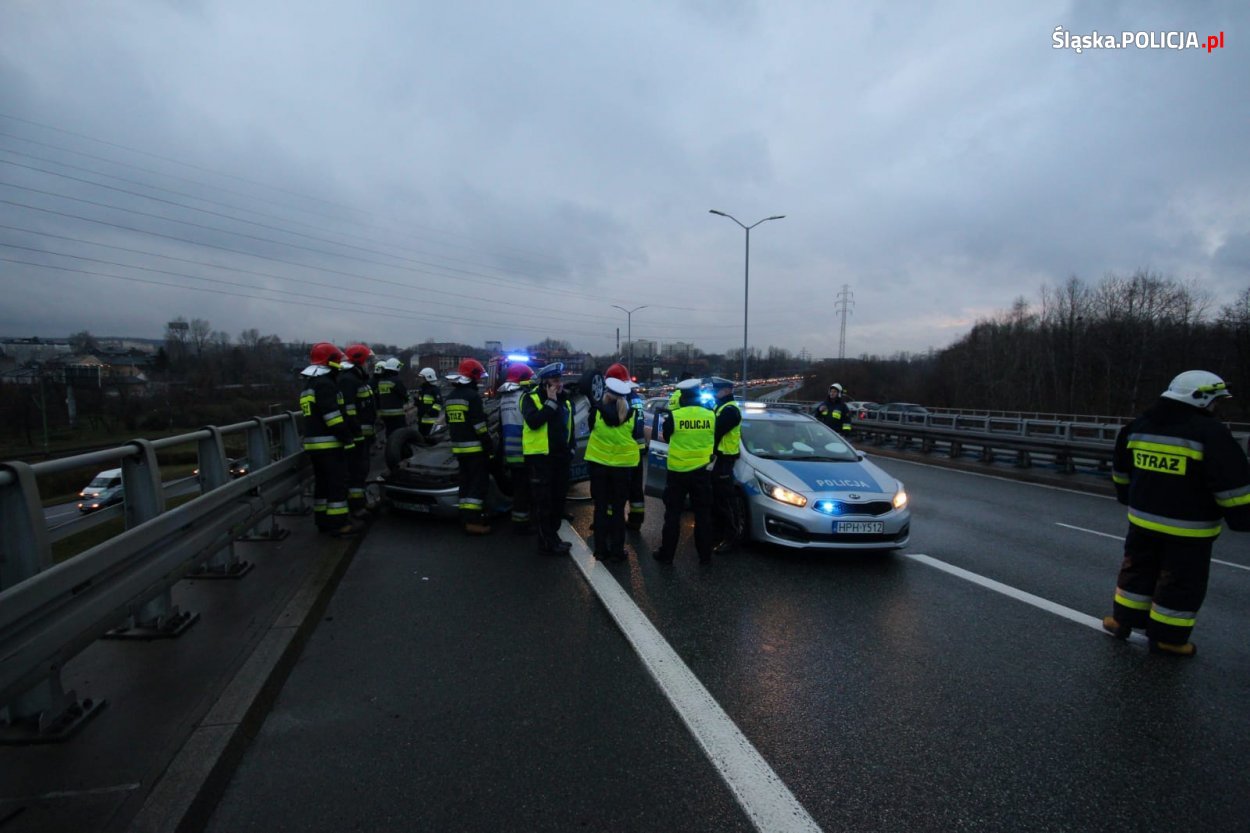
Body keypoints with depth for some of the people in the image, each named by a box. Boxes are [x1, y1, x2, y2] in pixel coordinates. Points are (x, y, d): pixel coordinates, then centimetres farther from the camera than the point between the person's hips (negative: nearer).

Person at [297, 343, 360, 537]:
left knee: (322, 482, 14)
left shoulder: (308, 386, 19)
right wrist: (348, 437, -17)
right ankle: (338, 524, -5)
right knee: (338, 483, -6)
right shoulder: (325, 384, -14)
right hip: (329, 443, -10)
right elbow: (332, 415, -21)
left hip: (313, 443, 10)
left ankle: (323, 520, 20)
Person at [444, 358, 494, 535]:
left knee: (466, 482, 14)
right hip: (475, 448, -9)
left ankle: (466, 516, 18)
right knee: (479, 483, -5)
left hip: (459, 448, 9)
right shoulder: (472, 396, -14)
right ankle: (473, 521, -8)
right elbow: (479, 426, -18)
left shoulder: (450, 397, 14)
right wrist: (490, 445, -12)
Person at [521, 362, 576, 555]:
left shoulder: (565, 400, 13)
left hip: (560, 456, 7)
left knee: (558, 499, 13)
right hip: (540, 457, -7)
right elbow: (533, 422, -24)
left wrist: (572, 447, 9)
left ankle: (553, 536, 26)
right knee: (543, 502, -3)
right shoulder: (531, 398, -7)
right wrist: (551, 402, -20)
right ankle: (547, 543, 3)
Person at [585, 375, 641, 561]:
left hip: (599, 463, 0)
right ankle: (617, 551, 12)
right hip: (623, 465, 0)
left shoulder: (597, 410, -12)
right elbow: (635, 437, 2)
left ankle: (601, 550, 13)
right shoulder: (632, 414, -10)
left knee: (601, 507, 10)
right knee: (618, 508, 9)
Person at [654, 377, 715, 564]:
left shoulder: (673, 416, -12)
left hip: (677, 471, -2)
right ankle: (705, 555, 16)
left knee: (673, 514, 9)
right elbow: (714, 441, 9)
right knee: (703, 514, 10)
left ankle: (666, 553, 15)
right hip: (702, 471, 2)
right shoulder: (710, 416, -5)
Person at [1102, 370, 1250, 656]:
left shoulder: (1137, 427, 4)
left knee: (1137, 571, 18)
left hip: (1143, 520, 5)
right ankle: (1166, 638, 18)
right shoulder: (1209, 432, -16)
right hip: (1188, 528, -5)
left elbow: (1122, 471, 17)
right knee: (1182, 584, 8)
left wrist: (1128, 496, 31)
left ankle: (1122, 620, 26)